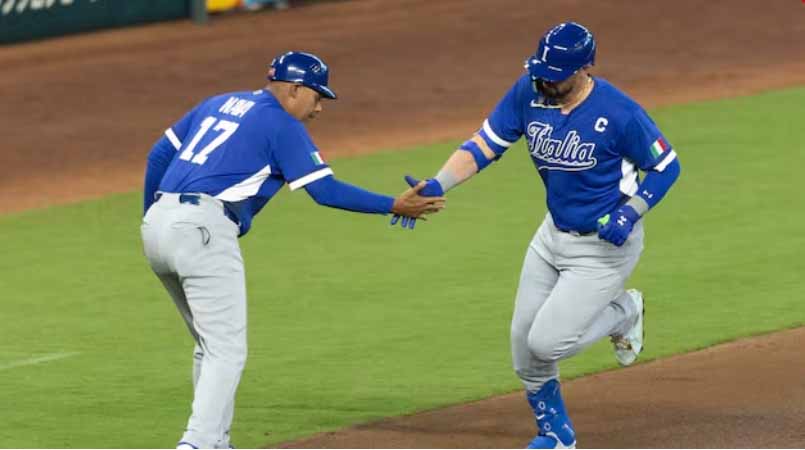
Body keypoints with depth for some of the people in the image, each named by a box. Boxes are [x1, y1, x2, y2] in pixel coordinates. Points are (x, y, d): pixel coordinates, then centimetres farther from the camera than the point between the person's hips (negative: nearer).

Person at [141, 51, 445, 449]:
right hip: (203, 229, -8)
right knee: (227, 350, -8)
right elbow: (325, 190, -3)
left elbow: (159, 155, 22)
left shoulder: (218, 104, 24)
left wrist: (150, 219, 26)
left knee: (211, 345, 19)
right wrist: (394, 207, 2)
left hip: (157, 222, 8)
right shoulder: (281, 124, 2)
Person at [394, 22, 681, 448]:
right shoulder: (528, 93, -12)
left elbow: (666, 166, -12)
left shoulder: (619, 114, -25)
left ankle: (624, 312, 16)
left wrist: (630, 213, -25)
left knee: (547, 343, -13)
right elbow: (482, 146, -10)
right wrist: (436, 186, -24)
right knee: (523, 345, 10)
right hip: (554, 234, 6)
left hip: (604, 246, -6)